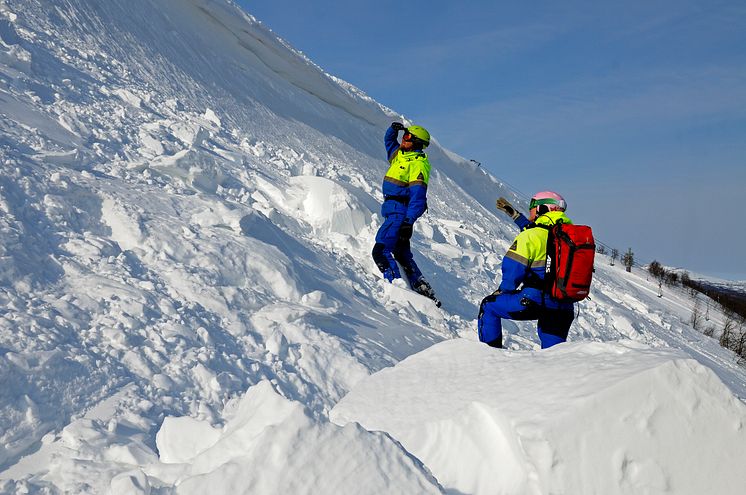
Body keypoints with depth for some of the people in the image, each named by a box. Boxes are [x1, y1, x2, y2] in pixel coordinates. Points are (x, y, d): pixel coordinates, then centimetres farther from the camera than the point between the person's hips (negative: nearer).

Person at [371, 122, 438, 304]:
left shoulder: (418, 164, -13)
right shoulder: (399, 154, 13)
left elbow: (418, 195, -22)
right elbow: (389, 140, 33)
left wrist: (409, 221, -30)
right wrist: (394, 129, 10)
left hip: (400, 213, -10)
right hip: (393, 211, 10)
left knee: (381, 251, -19)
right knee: (402, 254, 14)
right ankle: (423, 291, 20)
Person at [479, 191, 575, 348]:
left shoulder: (531, 236, -8)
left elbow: (513, 267, -9)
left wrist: (503, 291, 10)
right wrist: (516, 215, 42)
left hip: (535, 300, -6)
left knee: (488, 306, 14)